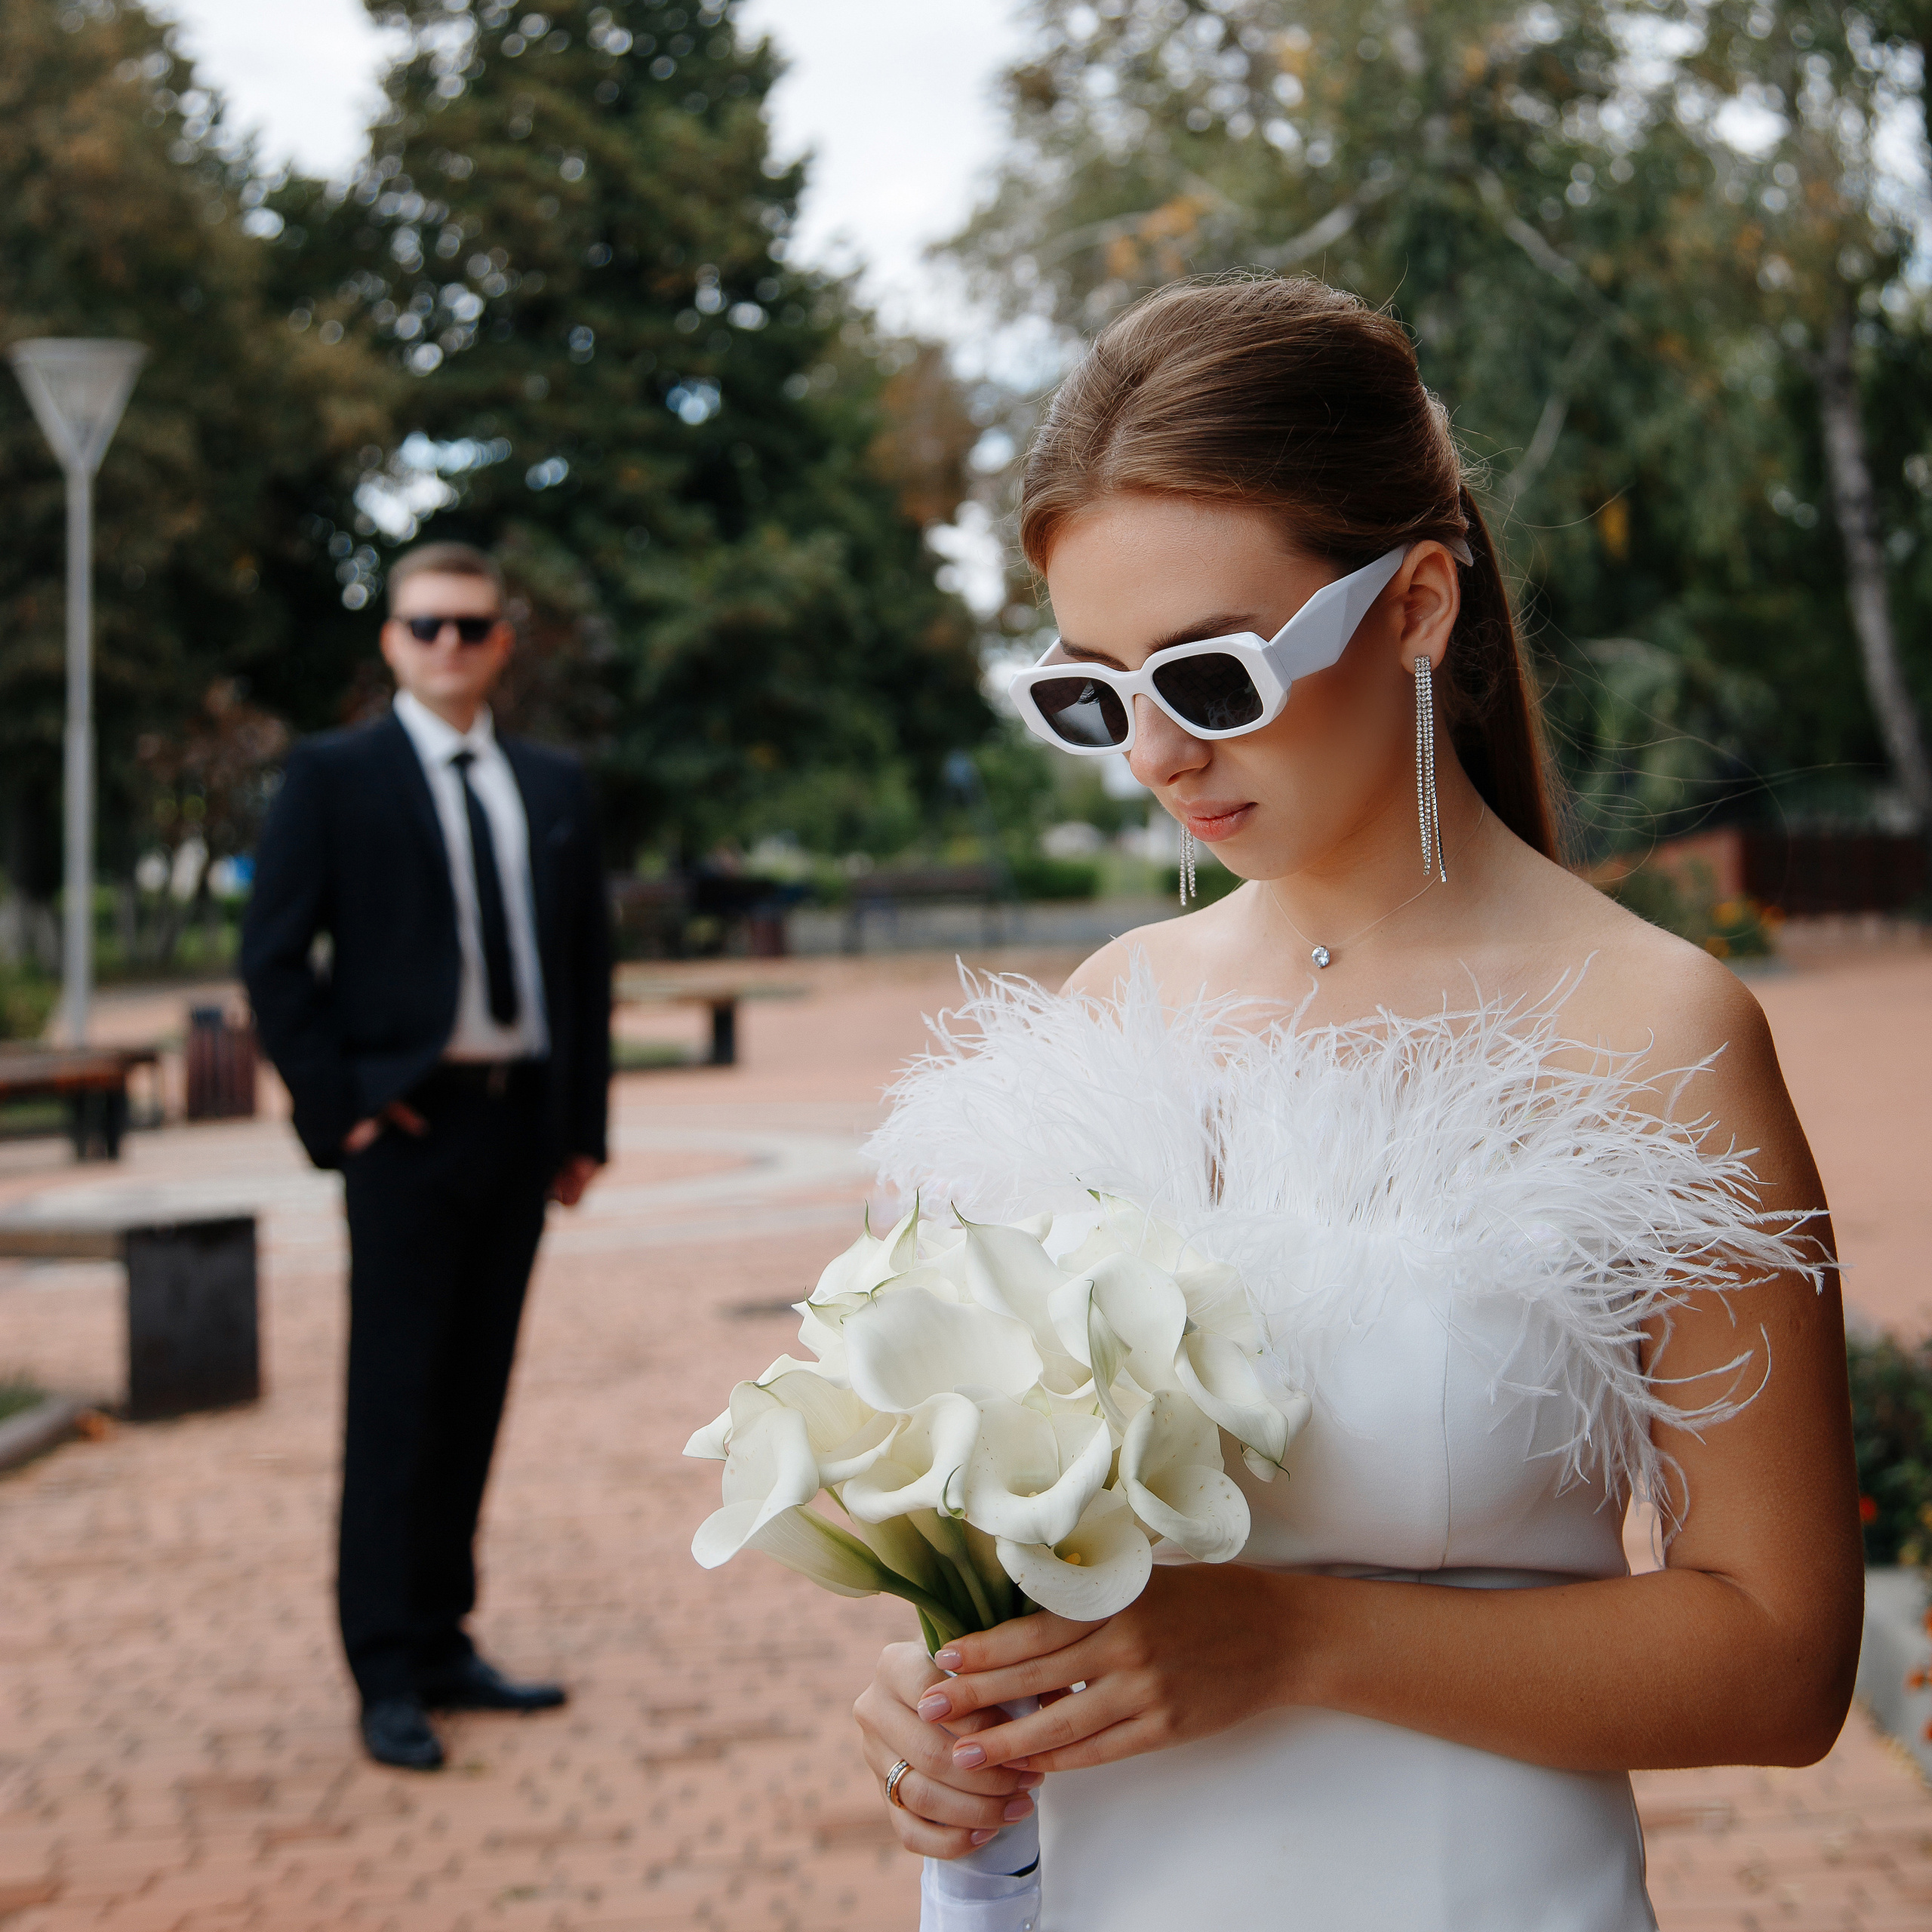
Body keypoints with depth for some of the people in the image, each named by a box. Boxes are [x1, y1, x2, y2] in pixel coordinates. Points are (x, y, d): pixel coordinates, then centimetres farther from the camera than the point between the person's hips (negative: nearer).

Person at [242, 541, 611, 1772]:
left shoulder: (555, 785, 13)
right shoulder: (334, 776, -1)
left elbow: (587, 961, 16)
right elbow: (274, 957, -4)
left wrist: (586, 1120, 9)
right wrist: (339, 1107, -10)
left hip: (521, 1122, 5)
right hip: (409, 1126, -5)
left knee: (476, 1397, 10)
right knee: (396, 1403, -2)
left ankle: (443, 1646, 20)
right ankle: (388, 1679, 5)